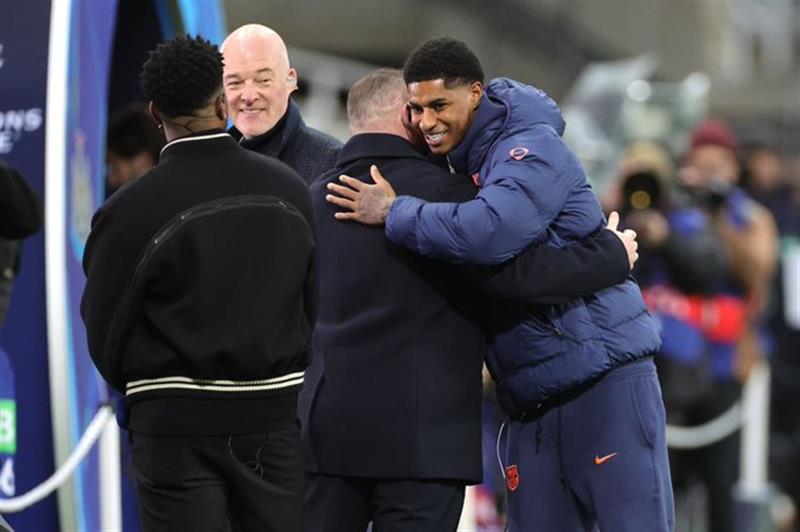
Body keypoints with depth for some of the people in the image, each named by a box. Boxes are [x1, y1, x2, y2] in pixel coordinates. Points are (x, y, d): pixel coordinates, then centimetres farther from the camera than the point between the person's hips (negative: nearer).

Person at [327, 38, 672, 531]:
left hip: (606, 380, -8)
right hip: (532, 404, 8)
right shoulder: (455, 172, 14)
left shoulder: (533, 148, -11)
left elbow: (490, 232, -30)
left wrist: (393, 212, -18)